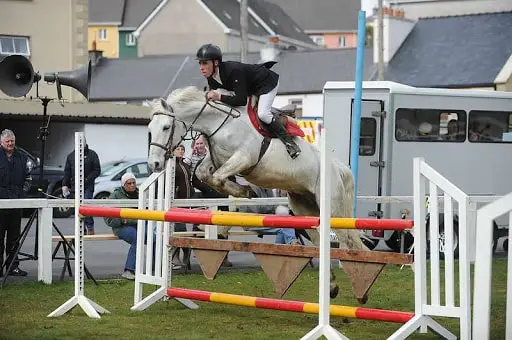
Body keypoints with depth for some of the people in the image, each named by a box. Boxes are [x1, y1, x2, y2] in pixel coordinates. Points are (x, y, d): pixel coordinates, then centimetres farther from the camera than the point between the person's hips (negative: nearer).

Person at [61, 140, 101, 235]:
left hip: (88, 186, -4)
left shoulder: (92, 154, 5)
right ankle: (82, 230, 7)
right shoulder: (71, 156, 15)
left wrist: (87, 180, -12)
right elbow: (67, 172, 16)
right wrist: (65, 185, 5)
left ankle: (90, 227, -10)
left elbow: (97, 170, 0)